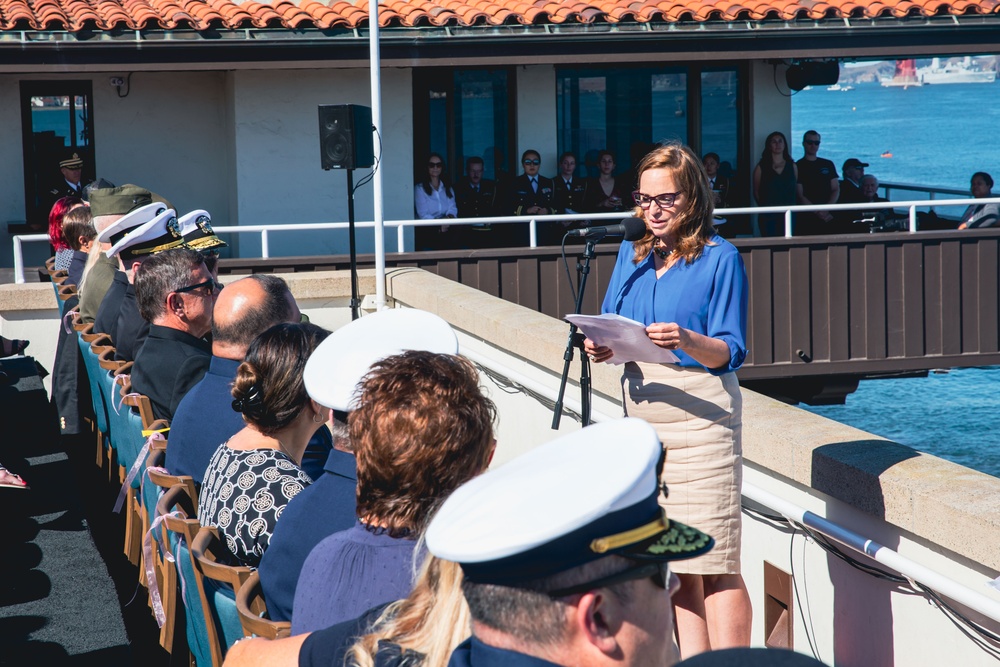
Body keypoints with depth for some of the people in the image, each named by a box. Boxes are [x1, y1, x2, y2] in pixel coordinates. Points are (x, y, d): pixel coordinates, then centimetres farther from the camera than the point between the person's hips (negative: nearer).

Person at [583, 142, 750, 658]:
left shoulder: (719, 257, -3)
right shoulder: (631, 254, 14)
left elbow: (730, 352, -9)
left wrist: (687, 341, -28)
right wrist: (601, 347, -6)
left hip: (700, 414, -6)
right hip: (641, 415, 6)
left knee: (714, 565, -6)